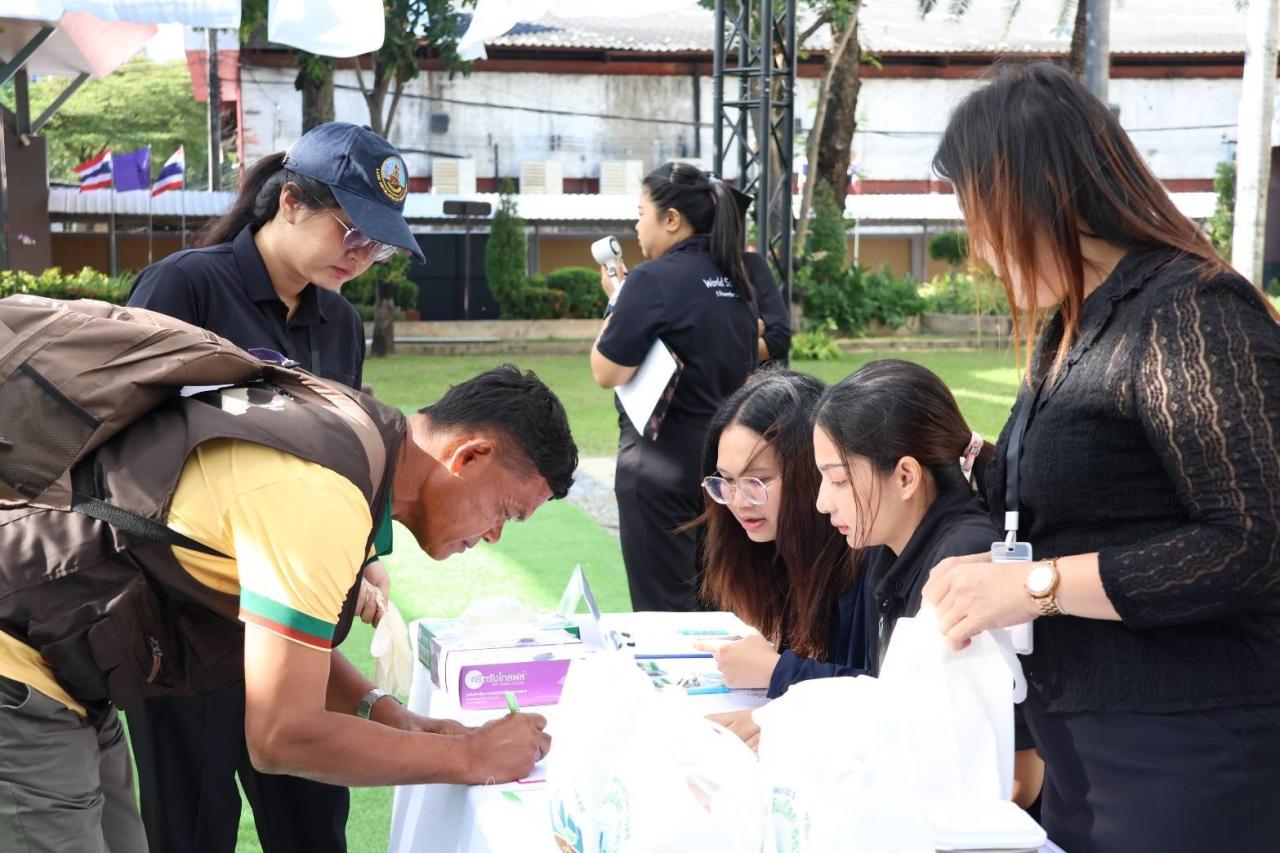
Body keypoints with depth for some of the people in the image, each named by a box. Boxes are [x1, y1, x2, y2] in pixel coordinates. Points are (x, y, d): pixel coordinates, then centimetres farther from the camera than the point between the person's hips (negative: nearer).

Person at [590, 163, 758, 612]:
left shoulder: (654, 280, -15)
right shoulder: (735, 282, 9)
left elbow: (606, 373, -14)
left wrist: (615, 300, -2)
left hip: (663, 461, -8)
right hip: (723, 456, 8)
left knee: (663, 605, 1)